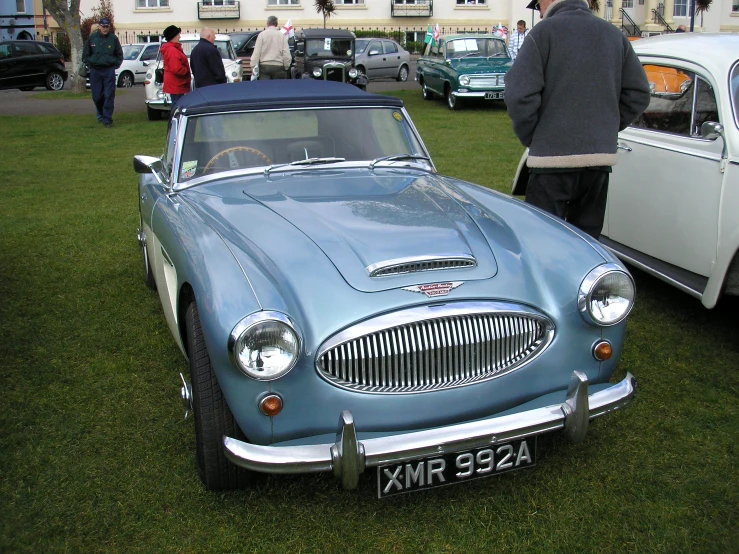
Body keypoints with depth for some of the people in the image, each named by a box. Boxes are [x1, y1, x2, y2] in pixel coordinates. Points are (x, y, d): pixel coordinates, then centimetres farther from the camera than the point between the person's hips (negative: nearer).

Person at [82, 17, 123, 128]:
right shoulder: (92, 38, 3)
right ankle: (100, 115, 28)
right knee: (97, 96, 6)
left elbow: (120, 55, 10)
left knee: (109, 96, -5)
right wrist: (89, 64, 3)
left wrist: (115, 65, 1)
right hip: (95, 71, 1)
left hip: (109, 70, -1)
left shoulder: (113, 38, 1)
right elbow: (85, 54, 12)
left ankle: (107, 119, 0)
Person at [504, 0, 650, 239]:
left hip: (553, 157, -6)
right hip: (601, 158, 6)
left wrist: (531, 139, 0)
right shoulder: (613, 34, 12)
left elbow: (519, 94, -14)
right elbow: (638, 94, 11)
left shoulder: (544, 32, -5)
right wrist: (605, 130, 17)